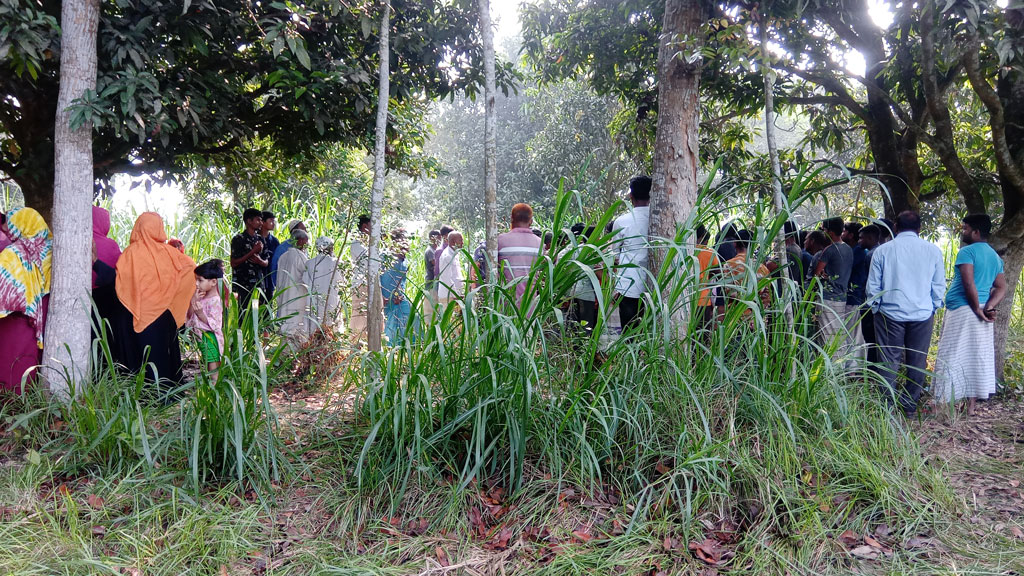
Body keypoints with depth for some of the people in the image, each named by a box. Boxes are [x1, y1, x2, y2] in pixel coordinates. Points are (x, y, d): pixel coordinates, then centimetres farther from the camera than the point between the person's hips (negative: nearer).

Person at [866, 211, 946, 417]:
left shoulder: (882, 250, -2)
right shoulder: (933, 250, 1)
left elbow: (873, 286, 2)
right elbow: (939, 286, 7)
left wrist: (875, 308, 16)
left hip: (890, 313, -1)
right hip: (923, 314, 1)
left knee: (890, 360, 4)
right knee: (917, 361, 9)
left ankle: (888, 404, 3)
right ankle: (911, 406, 15)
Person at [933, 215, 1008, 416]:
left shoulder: (967, 252, -10)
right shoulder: (995, 257, 16)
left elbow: (968, 283, -20)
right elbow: (1001, 289, 10)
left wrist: (977, 309, -11)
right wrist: (988, 307, -5)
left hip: (962, 310, -8)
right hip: (981, 316, 8)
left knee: (951, 358, -4)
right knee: (976, 359, 10)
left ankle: (943, 404, -3)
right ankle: (971, 406, 14)